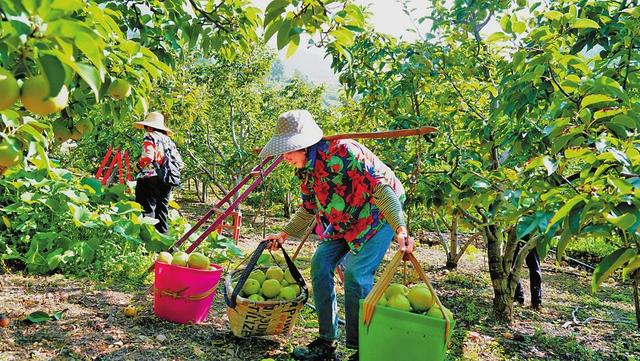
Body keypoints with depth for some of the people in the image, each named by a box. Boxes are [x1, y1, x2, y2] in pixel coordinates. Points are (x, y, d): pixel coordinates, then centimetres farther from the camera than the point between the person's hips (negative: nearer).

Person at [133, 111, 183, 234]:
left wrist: (139, 165, -1)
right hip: (166, 181, 7)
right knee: (162, 210, 13)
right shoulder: (168, 140, 17)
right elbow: (179, 162, 15)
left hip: (150, 178, -7)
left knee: (147, 210, -6)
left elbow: (147, 157, -19)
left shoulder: (150, 137, -4)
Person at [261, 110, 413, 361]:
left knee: (356, 273, -19)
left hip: (378, 215, -8)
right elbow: (309, 209, 16)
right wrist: (285, 234, 9)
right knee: (320, 263, -3)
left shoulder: (342, 151, -28)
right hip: (343, 224, 8)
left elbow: (381, 187, -32)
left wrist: (400, 229, -40)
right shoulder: (306, 170, 0)